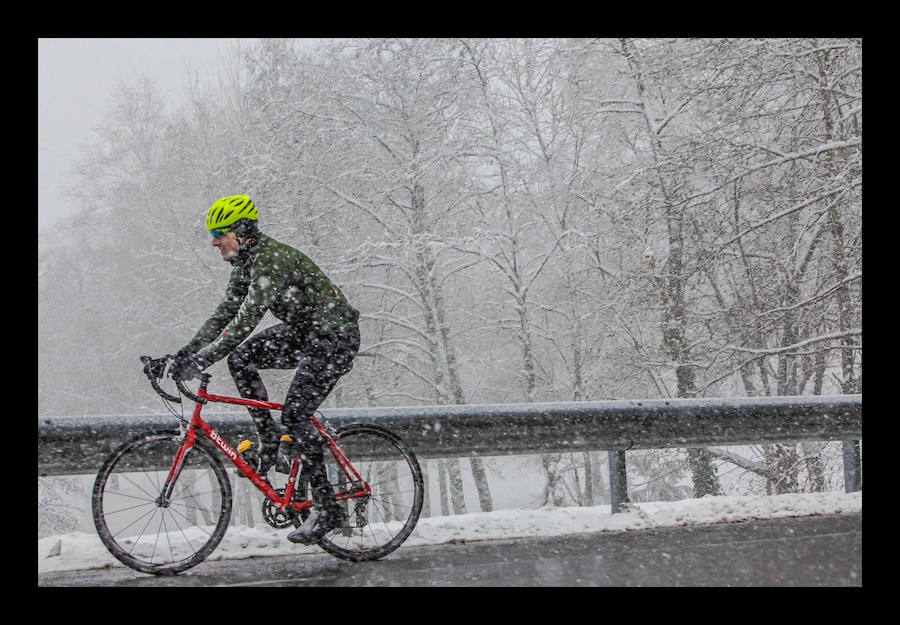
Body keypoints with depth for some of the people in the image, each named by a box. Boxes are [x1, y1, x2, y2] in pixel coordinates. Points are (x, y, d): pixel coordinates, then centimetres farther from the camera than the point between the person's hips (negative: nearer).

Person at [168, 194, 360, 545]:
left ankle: (327, 509, -7)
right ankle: (268, 439, 5)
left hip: (335, 336, -9)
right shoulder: (246, 263, 5)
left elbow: (246, 320, -34)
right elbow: (225, 314, 8)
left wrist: (200, 361, -36)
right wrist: (185, 354, -1)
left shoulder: (271, 260, -25)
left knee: (295, 414, -15)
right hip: (303, 331, 9)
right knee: (240, 359, -6)